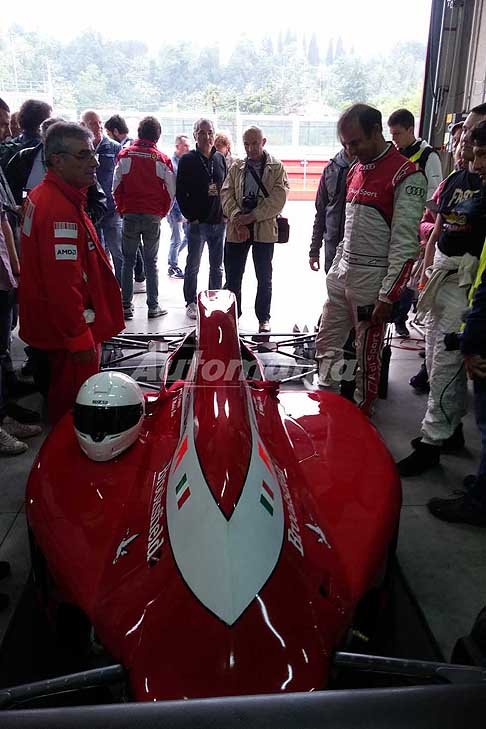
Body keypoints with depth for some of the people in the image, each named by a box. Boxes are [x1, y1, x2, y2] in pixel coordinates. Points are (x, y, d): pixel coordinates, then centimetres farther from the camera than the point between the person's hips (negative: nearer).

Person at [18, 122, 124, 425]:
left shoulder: (45, 195, 10)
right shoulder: (60, 208, -25)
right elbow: (64, 284, -29)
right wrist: (81, 339, -23)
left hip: (55, 323, 11)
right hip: (71, 329, -11)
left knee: (64, 394, 25)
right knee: (75, 406, 4)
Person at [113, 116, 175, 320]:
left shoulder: (125, 155, -1)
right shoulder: (162, 159, -2)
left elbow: (117, 187, -2)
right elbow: (171, 191, 1)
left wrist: (122, 209, 11)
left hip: (130, 214, 0)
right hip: (153, 217, 0)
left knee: (128, 261, 8)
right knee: (151, 262, 7)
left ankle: (126, 306, 8)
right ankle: (153, 307, 9)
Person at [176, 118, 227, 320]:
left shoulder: (220, 159, 8)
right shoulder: (188, 160, -4)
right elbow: (180, 192, -5)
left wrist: (226, 214, 3)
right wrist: (191, 216, -10)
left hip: (219, 222, 4)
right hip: (197, 222, -4)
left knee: (217, 267, 11)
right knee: (193, 265, 5)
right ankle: (191, 303, 17)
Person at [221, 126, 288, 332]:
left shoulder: (277, 167, 2)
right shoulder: (236, 167, 12)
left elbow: (278, 198, -9)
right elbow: (227, 193, 2)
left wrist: (252, 217, -17)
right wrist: (237, 218, -15)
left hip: (264, 229, -2)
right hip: (237, 229, 3)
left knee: (264, 277, 7)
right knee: (233, 276, 7)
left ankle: (263, 317, 19)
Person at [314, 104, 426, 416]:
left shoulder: (406, 176, -13)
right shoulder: (356, 170, 13)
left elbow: (405, 245, -17)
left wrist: (388, 296, -20)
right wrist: (336, 267, 17)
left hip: (372, 280, -8)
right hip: (342, 274, 8)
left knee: (368, 355, 4)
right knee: (326, 343, 13)